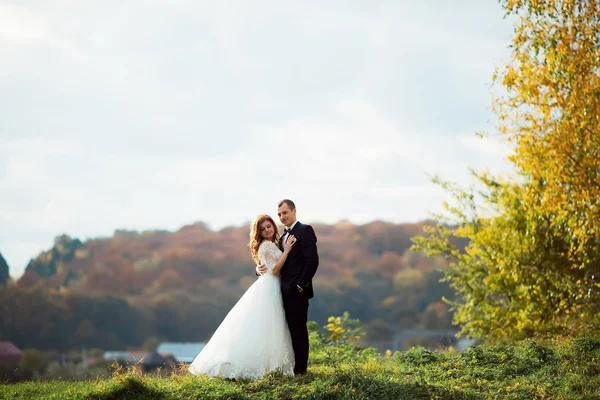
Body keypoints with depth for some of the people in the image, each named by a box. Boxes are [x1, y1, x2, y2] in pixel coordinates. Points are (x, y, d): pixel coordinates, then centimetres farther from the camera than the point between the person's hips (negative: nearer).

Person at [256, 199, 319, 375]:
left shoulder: (305, 230, -7)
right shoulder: (283, 236, 19)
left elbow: (312, 261, -15)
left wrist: (301, 285, -17)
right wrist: (260, 267, -4)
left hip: (297, 290, -8)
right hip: (285, 290, 8)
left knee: (298, 329, -3)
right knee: (291, 328, 11)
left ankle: (300, 368, 2)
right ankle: (290, 366, 16)